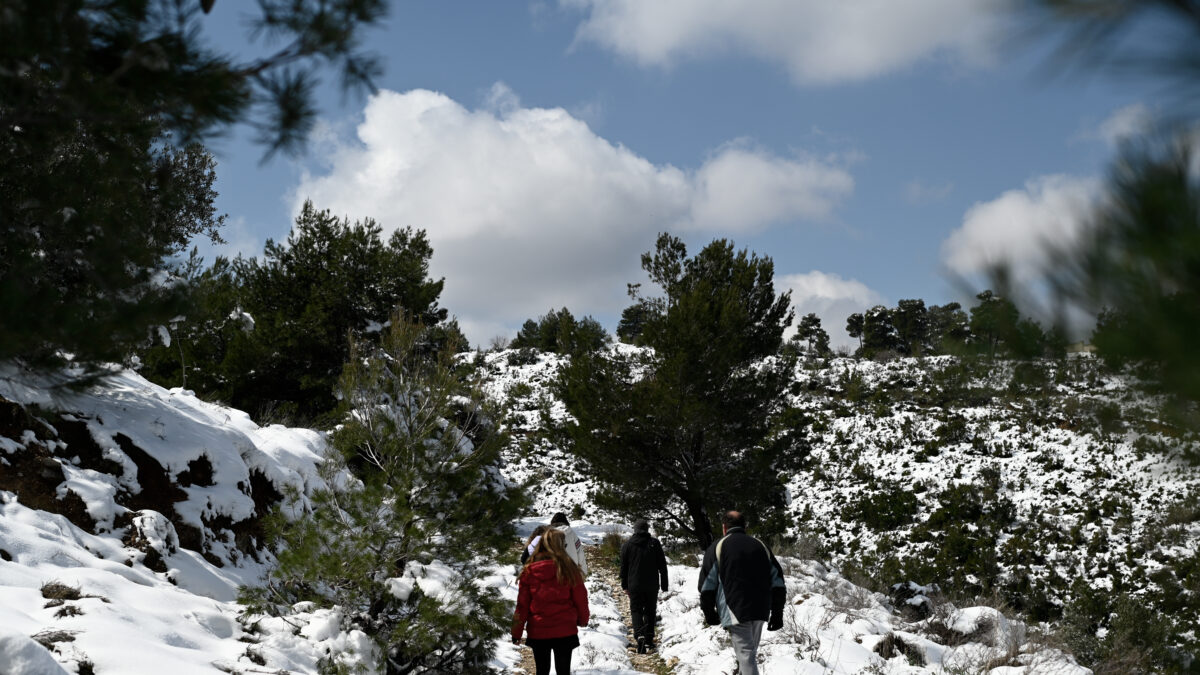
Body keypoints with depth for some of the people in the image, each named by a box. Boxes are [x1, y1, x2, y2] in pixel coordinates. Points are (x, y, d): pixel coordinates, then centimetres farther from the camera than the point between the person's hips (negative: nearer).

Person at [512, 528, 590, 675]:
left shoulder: (528, 571, -3)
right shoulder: (568, 568, -8)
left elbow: (522, 605, 0)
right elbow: (580, 598, 0)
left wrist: (517, 632, 9)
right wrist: (583, 619, 19)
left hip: (537, 632, 2)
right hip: (565, 630, -2)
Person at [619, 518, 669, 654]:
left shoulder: (627, 545, 1)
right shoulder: (654, 544, 0)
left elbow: (623, 567, 5)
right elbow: (662, 566, 2)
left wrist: (624, 586, 11)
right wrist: (664, 585, 7)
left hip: (634, 585, -1)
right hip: (652, 585, 1)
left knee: (636, 610, 2)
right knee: (650, 611, 12)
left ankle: (639, 636, -21)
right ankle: (649, 640, 11)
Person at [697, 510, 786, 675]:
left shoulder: (717, 547, 4)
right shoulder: (761, 546, 17)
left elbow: (707, 585, 1)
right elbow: (778, 582, 14)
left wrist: (709, 612, 10)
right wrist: (777, 614, 16)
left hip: (735, 611, -5)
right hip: (760, 611, 5)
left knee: (746, 654, -9)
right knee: (751, 652, 19)